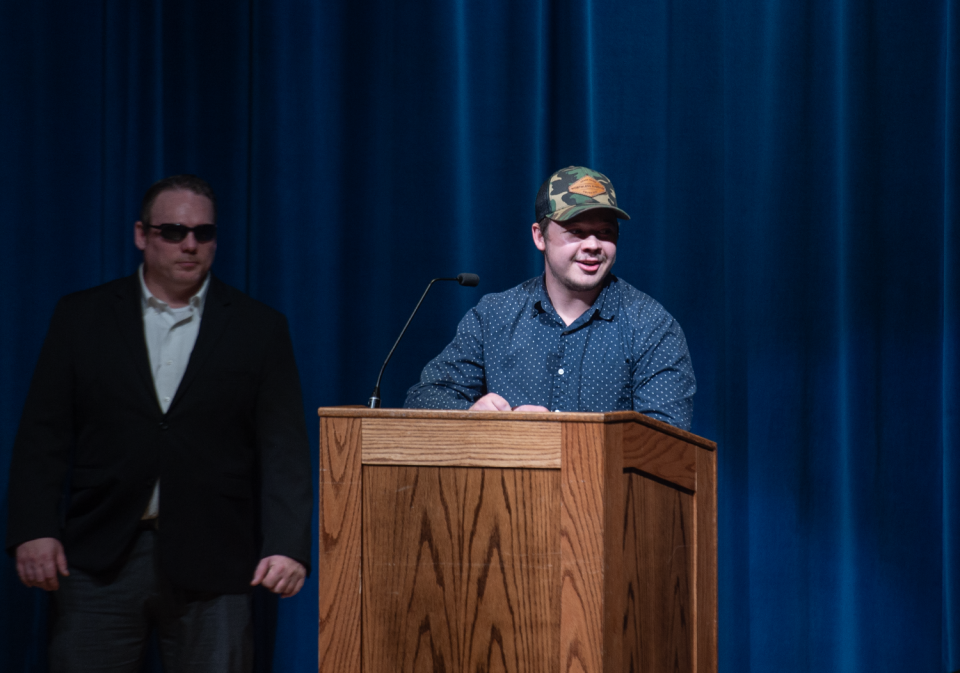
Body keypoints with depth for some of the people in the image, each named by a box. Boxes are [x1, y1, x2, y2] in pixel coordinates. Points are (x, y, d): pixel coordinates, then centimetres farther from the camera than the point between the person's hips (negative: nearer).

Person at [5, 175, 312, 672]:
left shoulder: (258, 329, 6)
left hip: (211, 568, 0)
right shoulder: (82, 317, 8)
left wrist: (287, 546, -9)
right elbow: (43, 434, 5)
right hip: (101, 559, 1)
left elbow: (283, 449, 2)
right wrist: (34, 530, -6)